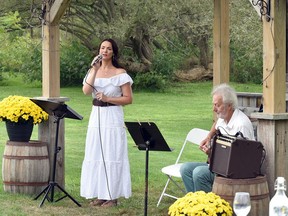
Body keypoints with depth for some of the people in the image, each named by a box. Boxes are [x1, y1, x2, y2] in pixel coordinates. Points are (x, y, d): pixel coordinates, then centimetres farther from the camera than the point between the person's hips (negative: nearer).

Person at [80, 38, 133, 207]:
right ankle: (100, 194, 12)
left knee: (112, 155, -3)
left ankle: (112, 196, 2)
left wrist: (107, 98, -15)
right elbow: (86, 91, -8)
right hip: (96, 117, 5)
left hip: (113, 118, -5)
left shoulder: (120, 73, -3)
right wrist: (95, 70, -12)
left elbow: (128, 99, -6)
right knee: (96, 155, 5)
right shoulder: (94, 71, 9)